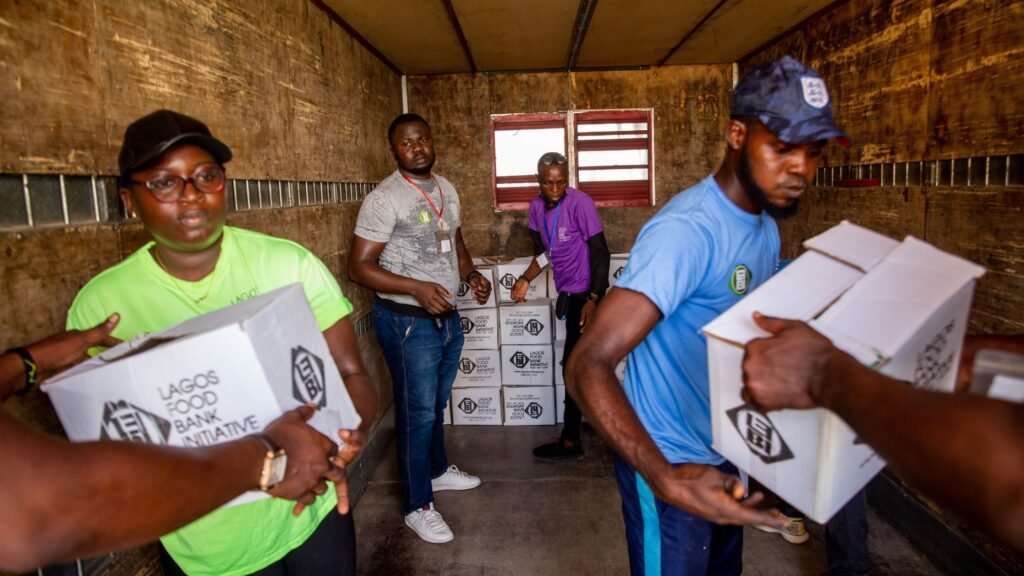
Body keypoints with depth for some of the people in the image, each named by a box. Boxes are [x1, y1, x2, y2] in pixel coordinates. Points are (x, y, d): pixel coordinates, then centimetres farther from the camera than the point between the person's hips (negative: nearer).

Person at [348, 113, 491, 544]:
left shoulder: (447, 189, 7)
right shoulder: (384, 198, -16)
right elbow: (359, 266, -18)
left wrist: (471, 273, 0)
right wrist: (417, 288, -28)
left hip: (448, 316, 7)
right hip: (407, 321, -7)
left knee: (437, 403, 22)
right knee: (417, 412, 2)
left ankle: (437, 470, 43)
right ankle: (417, 506, 19)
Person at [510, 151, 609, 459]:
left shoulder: (581, 203, -19)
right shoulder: (537, 205, 3)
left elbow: (600, 254, -19)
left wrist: (593, 299, -26)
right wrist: (525, 279, 2)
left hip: (584, 294, -8)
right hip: (569, 293, 8)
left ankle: (570, 440, 8)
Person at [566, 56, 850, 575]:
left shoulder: (767, 227, 3)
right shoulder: (686, 229, -26)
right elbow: (588, 366, -33)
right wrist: (666, 479, -43)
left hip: (723, 459, 9)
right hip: (668, 465, -9)